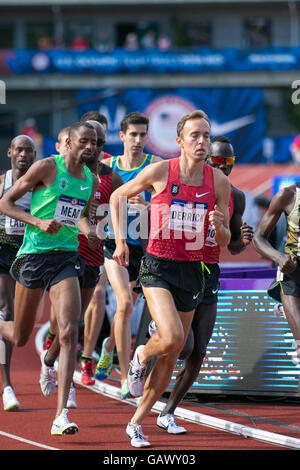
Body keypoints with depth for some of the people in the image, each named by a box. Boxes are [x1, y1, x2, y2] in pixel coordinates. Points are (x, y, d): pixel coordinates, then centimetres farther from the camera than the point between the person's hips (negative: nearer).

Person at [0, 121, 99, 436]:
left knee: (68, 333, -15)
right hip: (34, 254, -3)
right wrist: (38, 222, -18)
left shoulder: (91, 180, 10)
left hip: (66, 259, 3)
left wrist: (87, 230, 2)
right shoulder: (46, 168, -6)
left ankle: (61, 416, -19)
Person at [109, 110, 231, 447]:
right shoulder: (159, 172, -8)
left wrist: (219, 226, -16)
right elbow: (118, 197, 9)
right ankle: (141, 356, 10)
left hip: (192, 270, 4)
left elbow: (224, 242, 7)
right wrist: (120, 240, 1)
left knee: (171, 357, 6)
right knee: (171, 338, -25)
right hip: (158, 266, -4)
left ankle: (136, 423, 21)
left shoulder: (219, 181, 1)